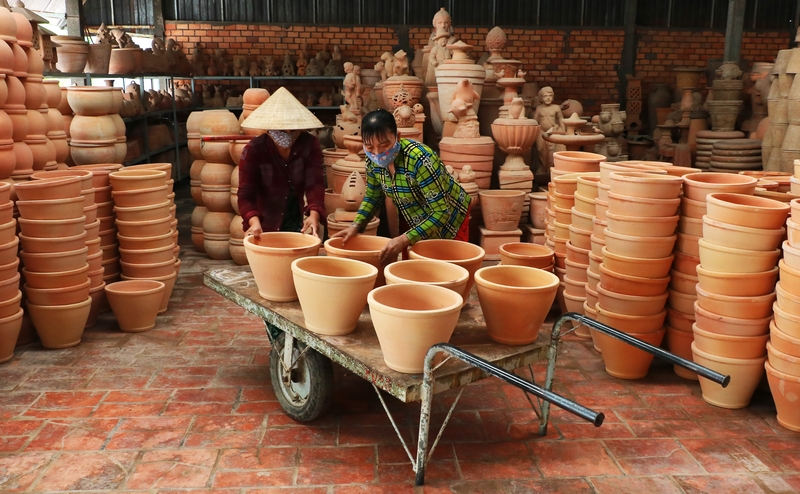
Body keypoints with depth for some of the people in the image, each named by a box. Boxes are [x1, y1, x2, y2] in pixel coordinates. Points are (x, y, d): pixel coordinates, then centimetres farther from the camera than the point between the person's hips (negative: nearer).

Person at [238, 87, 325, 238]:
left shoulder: (310, 145, -10)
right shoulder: (253, 150, -16)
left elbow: (314, 183, -18)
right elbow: (246, 192, -22)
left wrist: (314, 214, -37)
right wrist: (254, 221, -41)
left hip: (298, 223, 2)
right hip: (267, 226, -2)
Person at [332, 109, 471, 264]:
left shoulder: (420, 159, -35)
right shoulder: (372, 160, -16)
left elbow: (441, 213, -32)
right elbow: (373, 196, 2)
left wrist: (405, 239, -40)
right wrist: (356, 225, -13)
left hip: (449, 219, -5)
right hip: (412, 222, 5)